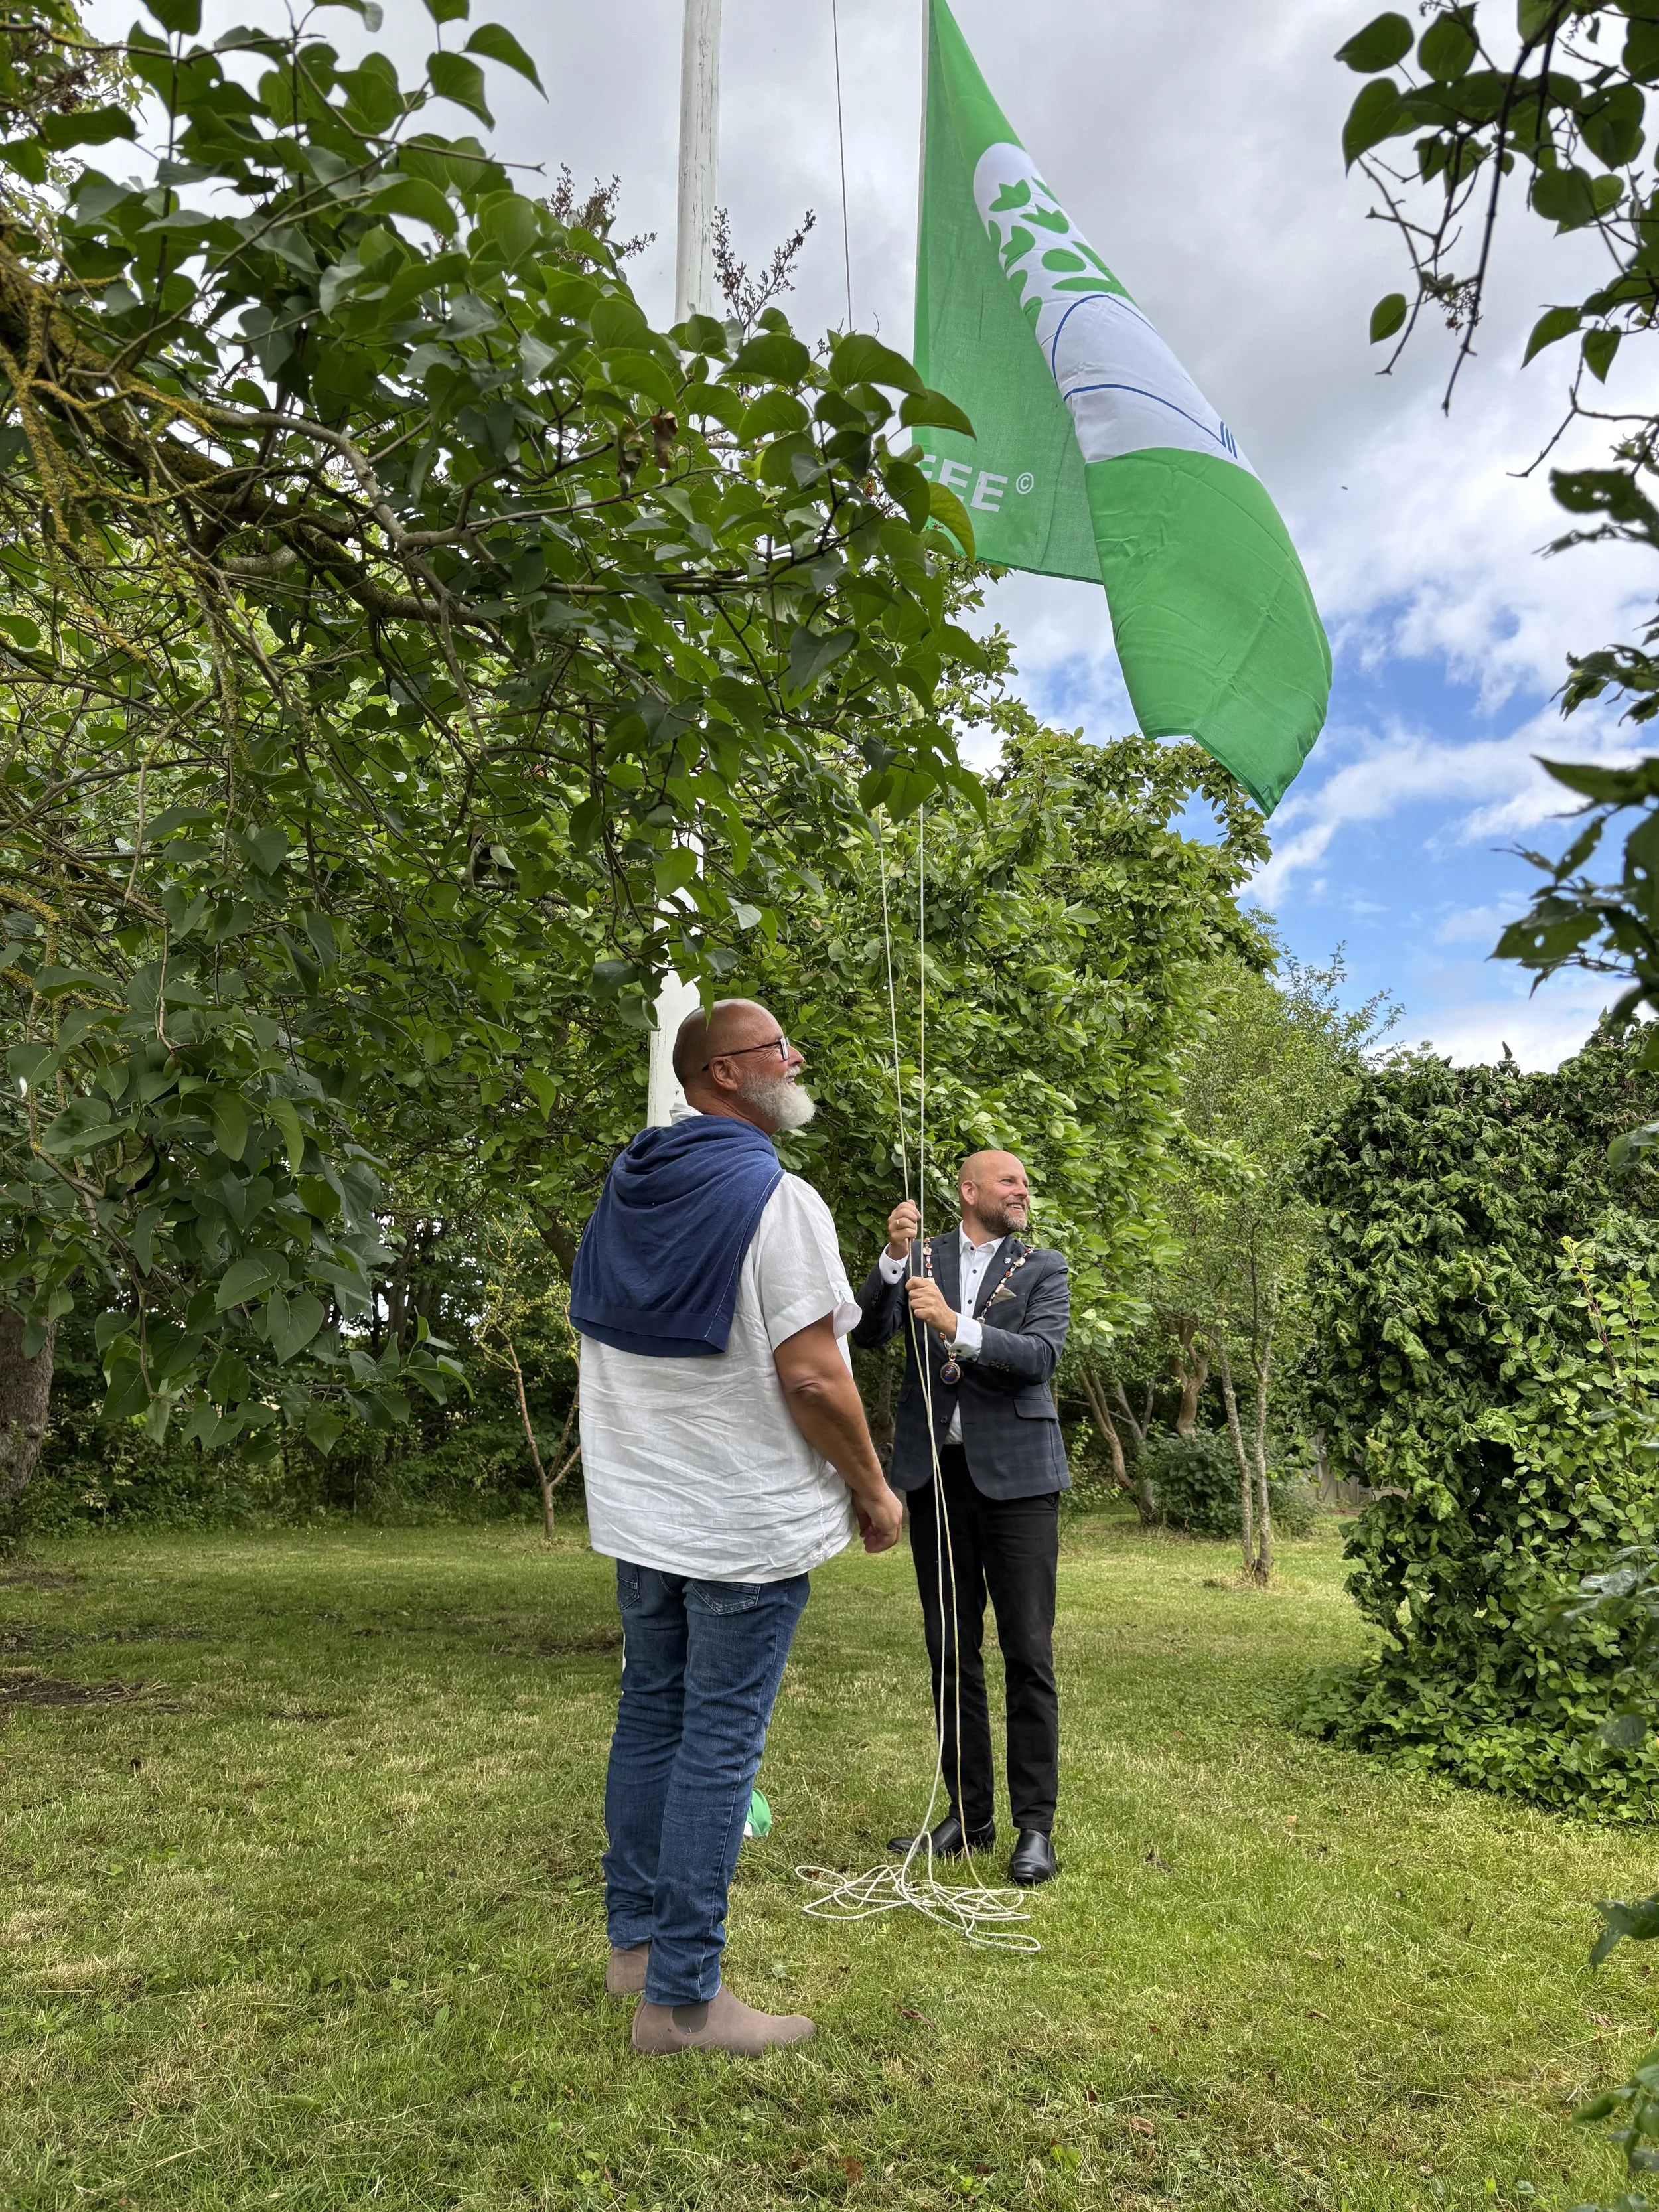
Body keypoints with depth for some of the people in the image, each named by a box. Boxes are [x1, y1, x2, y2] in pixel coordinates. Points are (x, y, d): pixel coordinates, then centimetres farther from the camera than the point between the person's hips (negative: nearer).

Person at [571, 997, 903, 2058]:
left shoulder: (624, 1193, 6)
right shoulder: (777, 1199, -18)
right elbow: (812, 1378, -22)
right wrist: (874, 1492, -8)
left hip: (641, 1513, 8)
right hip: (747, 1522, -8)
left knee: (651, 1713, 18)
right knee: (720, 1743, 1)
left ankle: (637, 1937, 32)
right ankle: (682, 1994, 11)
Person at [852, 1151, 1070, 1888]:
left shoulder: (1043, 1269, 5)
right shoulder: (919, 1259, 8)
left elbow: (1042, 1355, -10)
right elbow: (868, 1333, -4)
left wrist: (956, 1327, -22)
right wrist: (894, 1256, -18)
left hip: (1014, 1474, -2)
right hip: (935, 1472, 2)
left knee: (1028, 1653, -1)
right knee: (951, 1652, 10)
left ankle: (1034, 1825, 10)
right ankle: (969, 1813, 22)